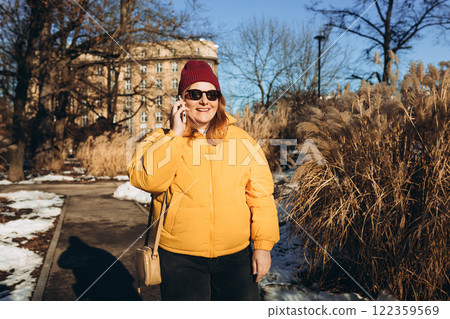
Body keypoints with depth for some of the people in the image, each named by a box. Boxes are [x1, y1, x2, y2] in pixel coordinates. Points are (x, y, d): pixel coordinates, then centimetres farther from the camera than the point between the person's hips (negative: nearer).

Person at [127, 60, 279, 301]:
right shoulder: (160, 139, 1)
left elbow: (260, 195, 4)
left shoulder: (242, 140, 5)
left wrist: (263, 245, -2)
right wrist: (176, 134, -16)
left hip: (236, 255, 2)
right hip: (180, 258, -1)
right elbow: (147, 180, -17)